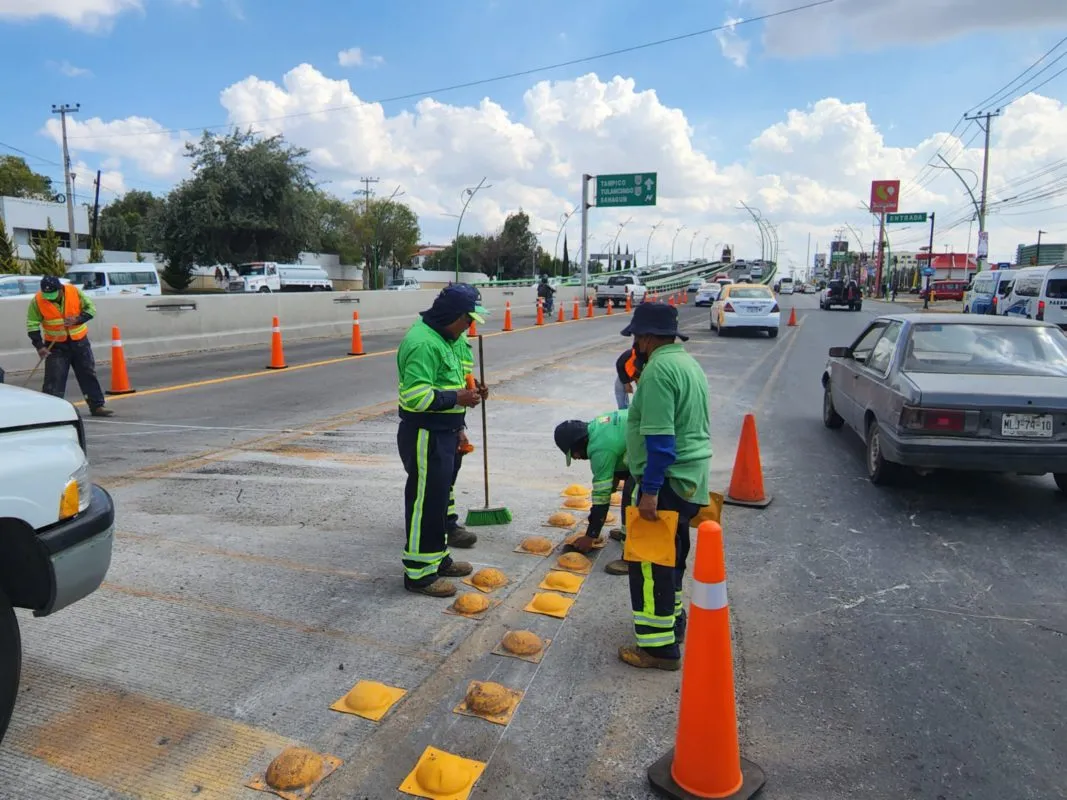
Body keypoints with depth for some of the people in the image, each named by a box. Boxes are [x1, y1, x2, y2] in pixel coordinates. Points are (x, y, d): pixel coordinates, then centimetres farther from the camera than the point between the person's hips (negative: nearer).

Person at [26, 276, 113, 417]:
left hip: (79, 341, 2)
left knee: (88, 373, 6)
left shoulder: (74, 291, -12)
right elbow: (32, 325, -8)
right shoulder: (37, 301, -13)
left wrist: (77, 319, -22)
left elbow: (91, 309, -4)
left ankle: (97, 406, 15)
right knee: (54, 378, -6)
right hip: (55, 345, -2)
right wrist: (39, 346, -16)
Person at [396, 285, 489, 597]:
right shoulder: (423, 342, -21)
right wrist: (457, 398, -21)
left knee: (438, 499, 20)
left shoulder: (441, 338, 12)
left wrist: (466, 390, 4)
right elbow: (417, 395, -29)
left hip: (442, 434, 10)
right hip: (425, 437, -10)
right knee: (426, 503, -1)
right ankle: (419, 573, 11)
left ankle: (438, 558, 34)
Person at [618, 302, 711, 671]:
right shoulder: (689, 363, 12)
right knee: (672, 554, 22)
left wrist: (650, 490, -22)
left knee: (649, 563, -2)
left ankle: (659, 646, 5)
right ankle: (673, 620, 36)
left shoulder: (659, 369, -20)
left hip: (667, 481, -10)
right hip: (692, 478, 10)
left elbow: (660, 439, -25)